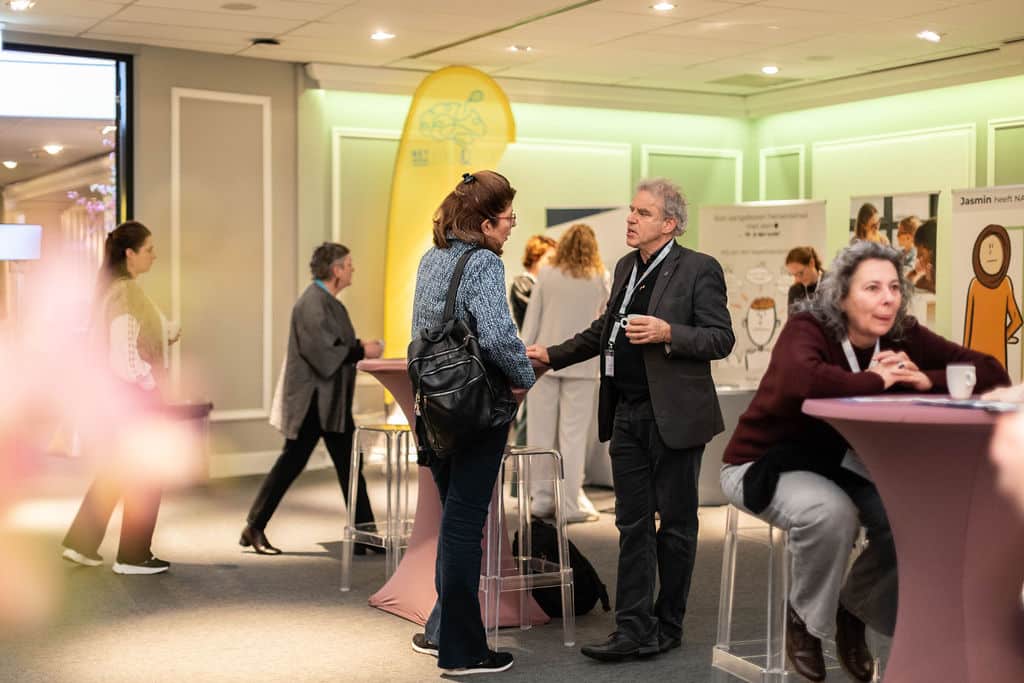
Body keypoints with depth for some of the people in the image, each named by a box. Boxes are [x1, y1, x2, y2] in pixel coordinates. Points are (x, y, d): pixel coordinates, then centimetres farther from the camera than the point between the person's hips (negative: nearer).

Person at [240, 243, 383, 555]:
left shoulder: (329, 301, 13)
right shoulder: (312, 302, -16)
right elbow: (322, 352, -22)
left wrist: (359, 346, 3)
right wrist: (361, 351, -15)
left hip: (332, 402, 10)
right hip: (312, 401, -10)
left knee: (349, 467, 9)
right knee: (290, 464, 0)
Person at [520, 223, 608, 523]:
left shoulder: (547, 275, 1)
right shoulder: (598, 280, 1)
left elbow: (532, 319, 1)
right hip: (581, 365, -1)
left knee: (542, 432, 7)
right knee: (574, 434, 1)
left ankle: (542, 499, 12)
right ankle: (571, 504, 0)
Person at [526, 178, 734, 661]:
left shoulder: (698, 269, -8)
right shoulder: (626, 267, 13)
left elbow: (721, 339, -12)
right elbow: (604, 330, 24)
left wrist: (668, 333, -24)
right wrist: (552, 355, 19)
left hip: (674, 416, -7)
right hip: (627, 415, 7)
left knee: (675, 523, 7)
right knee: (632, 524, 7)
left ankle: (667, 626, 18)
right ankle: (633, 629, 11)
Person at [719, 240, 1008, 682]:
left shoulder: (903, 337, -8)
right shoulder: (807, 330, -24)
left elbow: (992, 372, -8)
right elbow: (801, 380, -49)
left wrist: (927, 380, -26)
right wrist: (875, 381, -33)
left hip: (845, 466, 6)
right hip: (767, 463, -6)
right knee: (831, 512, -34)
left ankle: (856, 609, 10)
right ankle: (805, 618, -5)